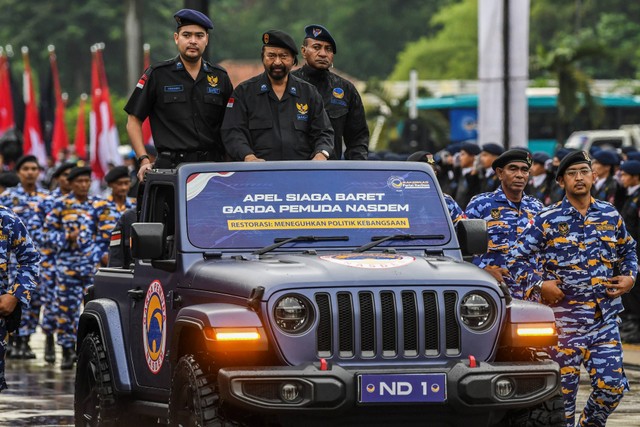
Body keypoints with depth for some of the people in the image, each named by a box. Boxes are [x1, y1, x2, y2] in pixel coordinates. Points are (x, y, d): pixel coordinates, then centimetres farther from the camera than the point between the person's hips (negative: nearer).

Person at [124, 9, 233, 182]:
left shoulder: (220, 77, 15)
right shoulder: (157, 75, 5)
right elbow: (134, 121, 6)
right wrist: (144, 160, -5)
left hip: (212, 166, 3)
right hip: (171, 166, -3)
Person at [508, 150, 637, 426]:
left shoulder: (610, 215, 8)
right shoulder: (547, 220, -3)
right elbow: (517, 258, -1)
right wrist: (539, 284, -12)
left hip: (604, 316, 3)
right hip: (564, 317, -3)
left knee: (612, 384, -1)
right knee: (564, 386, 1)